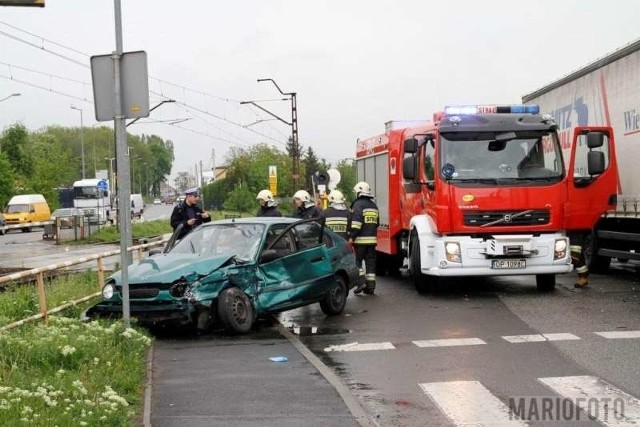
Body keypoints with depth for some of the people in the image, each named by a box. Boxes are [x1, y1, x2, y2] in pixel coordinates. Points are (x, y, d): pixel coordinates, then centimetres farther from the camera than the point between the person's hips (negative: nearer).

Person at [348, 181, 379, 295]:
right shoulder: (374, 205, 17)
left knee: (357, 261, 2)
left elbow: (356, 222, -18)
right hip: (372, 239, 7)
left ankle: (361, 281, -9)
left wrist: (351, 236, -18)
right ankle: (370, 285, 8)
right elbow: (377, 223, 22)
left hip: (360, 239, -7)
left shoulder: (358, 204, -8)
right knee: (370, 262, 8)